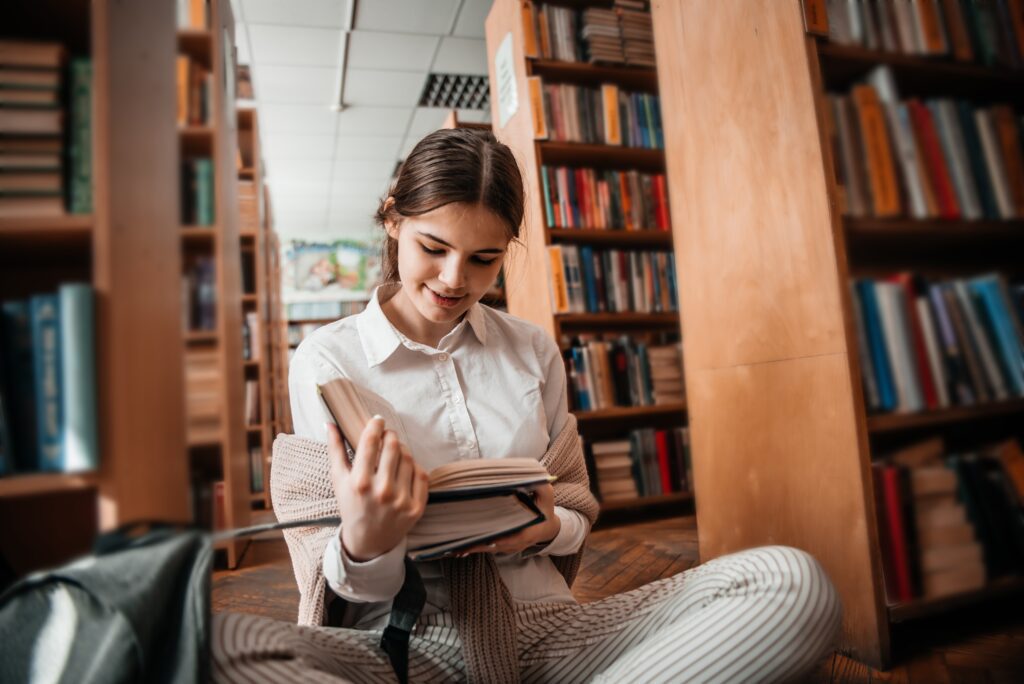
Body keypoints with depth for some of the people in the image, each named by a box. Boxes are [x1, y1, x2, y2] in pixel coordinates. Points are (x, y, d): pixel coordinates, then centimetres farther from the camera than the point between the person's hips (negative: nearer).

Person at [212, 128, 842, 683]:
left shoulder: (535, 350, 9)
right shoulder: (326, 359, 0)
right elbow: (348, 590, -1)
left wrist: (549, 528, -10)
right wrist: (365, 544, -26)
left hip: (543, 624, 4)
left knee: (792, 582, -19)